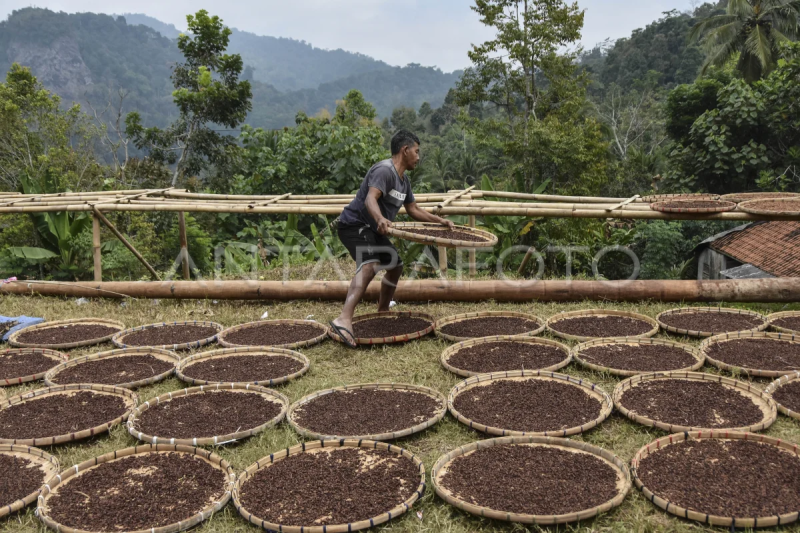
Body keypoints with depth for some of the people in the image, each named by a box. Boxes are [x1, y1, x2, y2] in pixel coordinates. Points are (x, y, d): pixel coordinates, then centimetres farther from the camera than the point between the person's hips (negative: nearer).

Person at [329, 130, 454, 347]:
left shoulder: (404, 181, 13)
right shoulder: (384, 170, -18)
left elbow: (414, 210, 22)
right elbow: (370, 199, -35)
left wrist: (439, 221, 14)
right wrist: (380, 219, -54)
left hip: (373, 230, 11)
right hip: (355, 225, -11)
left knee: (396, 266, 22)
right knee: (369, 265, -34)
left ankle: (382, 312, 38)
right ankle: (344, 320, -50)